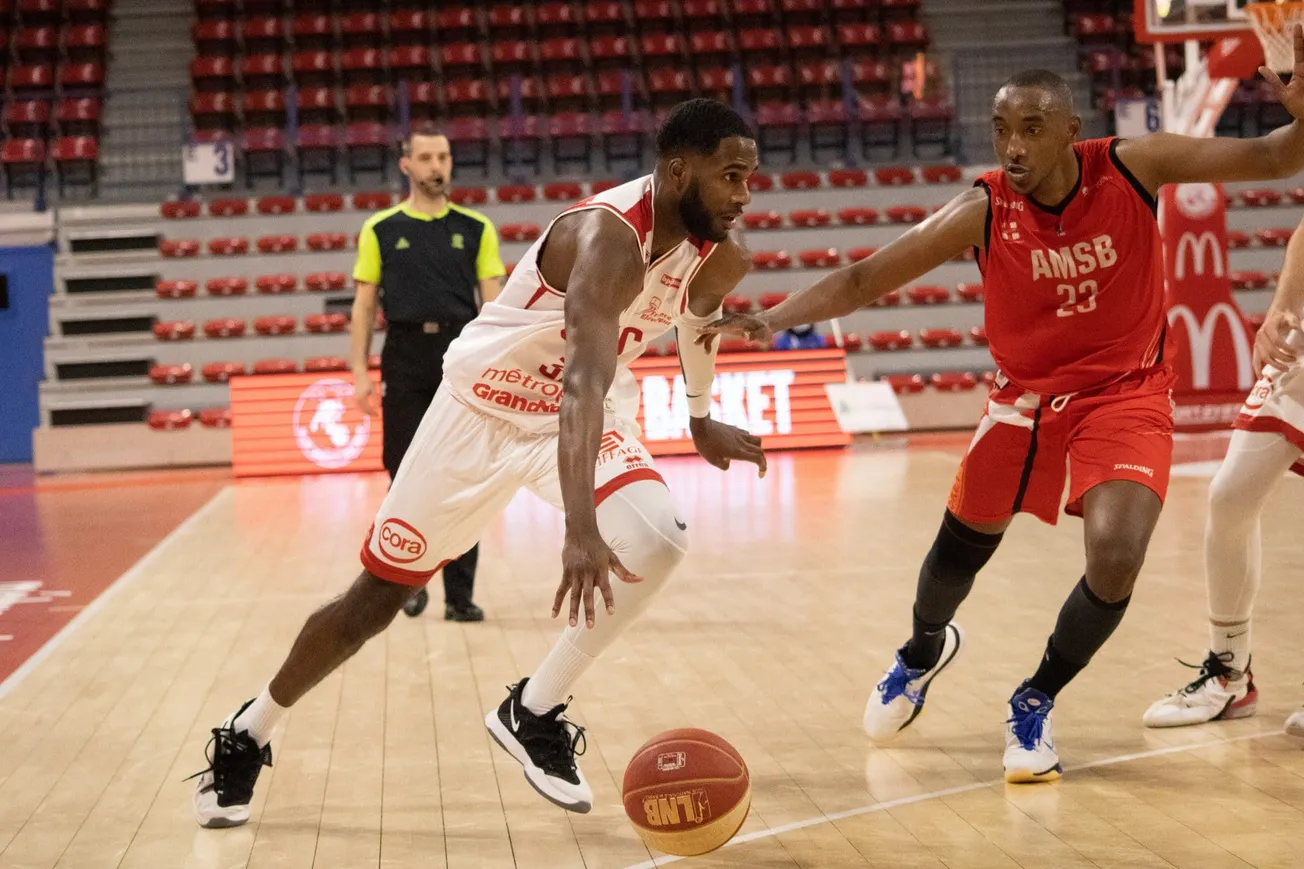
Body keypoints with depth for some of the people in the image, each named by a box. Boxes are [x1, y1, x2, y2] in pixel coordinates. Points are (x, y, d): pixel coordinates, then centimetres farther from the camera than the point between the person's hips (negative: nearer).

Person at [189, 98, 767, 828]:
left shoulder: (718, 257, -10)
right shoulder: (610, 235, -35)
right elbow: (583, 383, -48)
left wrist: (702, 421, 27)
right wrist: (581, 529, -59)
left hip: (587, 408, 6)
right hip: (487, 406, -5)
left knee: (660, 539, -22)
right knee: (379, 594, 4)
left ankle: (534, 713, -4)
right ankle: (247, 735, 26)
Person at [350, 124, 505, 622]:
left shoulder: (476, 228, 7)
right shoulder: (379, 230, 6)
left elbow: (494, 304, 5)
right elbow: (364, 306, 6)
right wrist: (360, 372, -3)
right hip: (405, 357, 0)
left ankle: (459, 595, 5)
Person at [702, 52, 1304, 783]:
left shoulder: (1134, 168, -19)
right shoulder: (982, 213, -19)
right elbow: (863, 280, -19)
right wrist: (774, 319, -33)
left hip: (1128, 393, -1)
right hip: (1028, 393, 1)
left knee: (1116, 560, -21)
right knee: (962, 545, 13)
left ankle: (1035, 704, 6)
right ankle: (924, 652, 51)